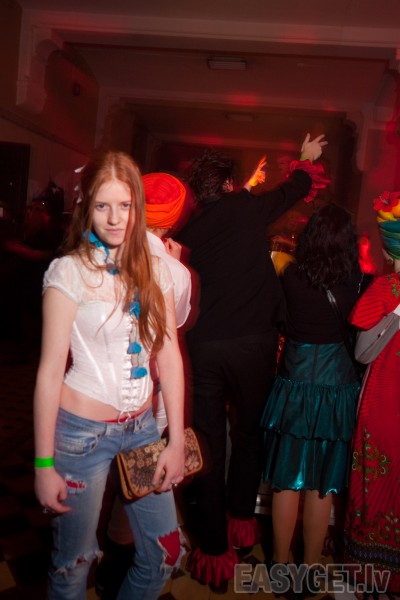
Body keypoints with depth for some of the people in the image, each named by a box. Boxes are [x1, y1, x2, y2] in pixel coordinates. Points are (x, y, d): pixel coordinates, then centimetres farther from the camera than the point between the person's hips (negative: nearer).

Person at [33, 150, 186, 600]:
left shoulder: (155, 270, 2)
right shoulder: (69, 271, -11)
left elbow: (169, 357, 2)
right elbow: (51, 370, -11)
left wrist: (176, 440, 1)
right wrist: (44, 463, -9)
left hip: (141, 427, 5)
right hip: (82, 431, -4)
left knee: (164, 554, 14)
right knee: (74, 562, 13)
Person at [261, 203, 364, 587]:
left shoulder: (291, 275, -8)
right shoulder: (356, 280, -8)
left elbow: (282, 320, 2)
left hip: (295, 383, 0)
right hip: (338, 386, 0)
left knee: (287, 481, 13)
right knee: (322, 487, 13)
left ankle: (281, 564, 29)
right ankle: (310, 566, 28)